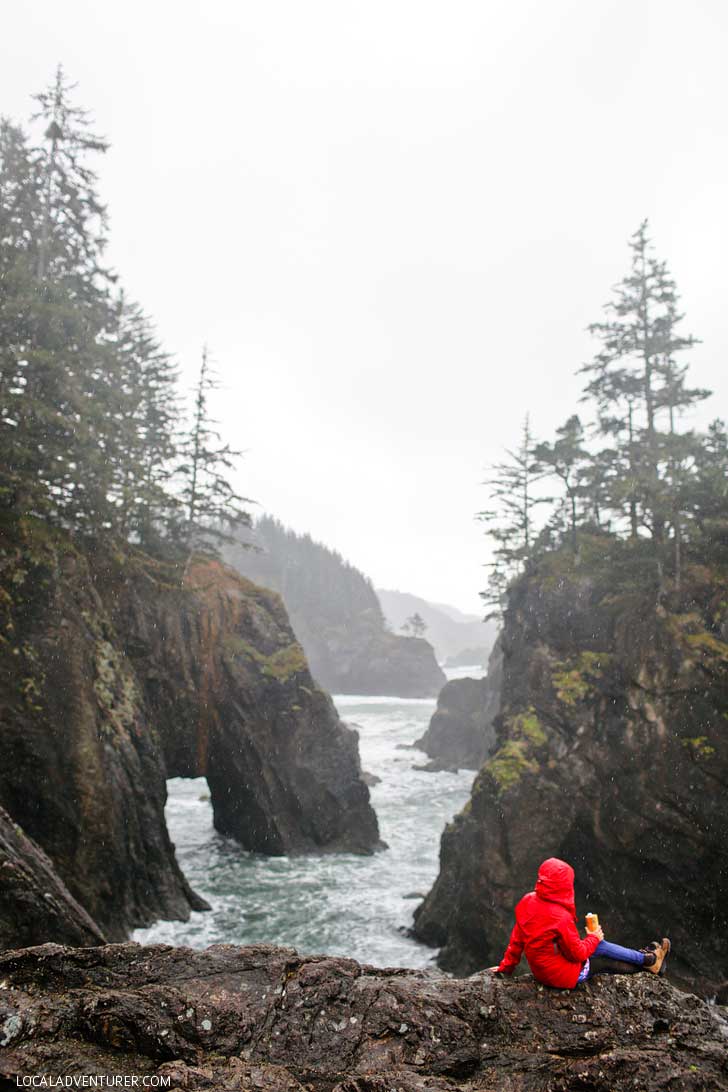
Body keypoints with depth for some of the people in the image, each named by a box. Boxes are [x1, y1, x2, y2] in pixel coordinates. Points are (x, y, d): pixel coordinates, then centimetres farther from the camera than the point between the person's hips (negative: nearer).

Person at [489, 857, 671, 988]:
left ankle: (644, 958, 31)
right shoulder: (561, 917, -33)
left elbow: (517, 937, 0)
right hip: (562, 975, -7)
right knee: (606, 963, 12)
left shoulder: (528, 901, -11)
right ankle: (649, 960, 32)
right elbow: (578, 953, -20)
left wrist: (507, 966, 11)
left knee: (600, 946, 16)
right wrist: (594, 938, -1)